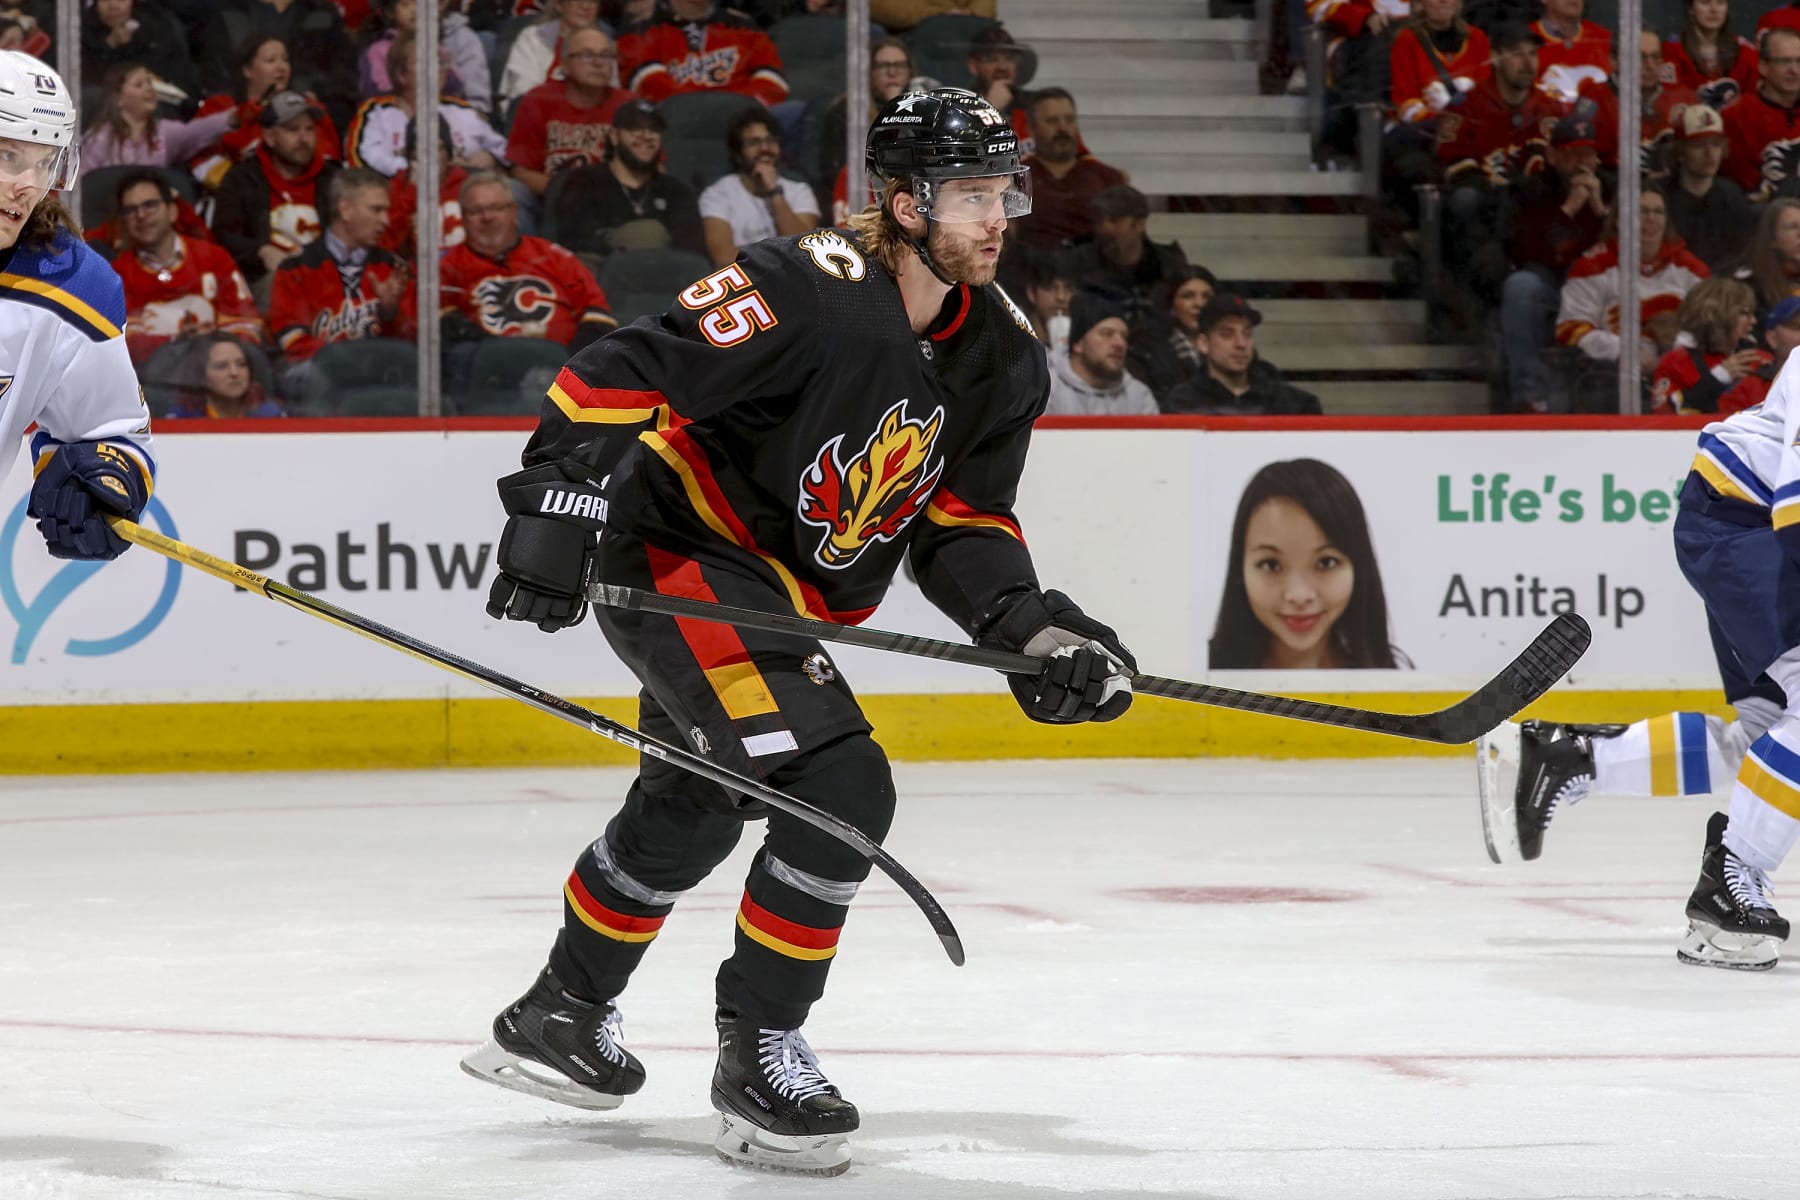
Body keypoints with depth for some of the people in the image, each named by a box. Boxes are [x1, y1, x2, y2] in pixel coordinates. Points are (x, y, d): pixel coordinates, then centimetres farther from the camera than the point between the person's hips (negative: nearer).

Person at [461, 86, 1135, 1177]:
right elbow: (620, 376, -28)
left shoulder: (1000, 354, -2)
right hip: (677, 552, -10)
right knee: (839, 788, -21)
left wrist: (1031, 627, -12)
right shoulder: (814, 291, -27)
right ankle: (758, 1054, -8)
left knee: (692, 815, 26)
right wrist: (557, 505, -34)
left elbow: (961, 522, 3)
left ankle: (561, 1016, 46)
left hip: (791, 588, 10)